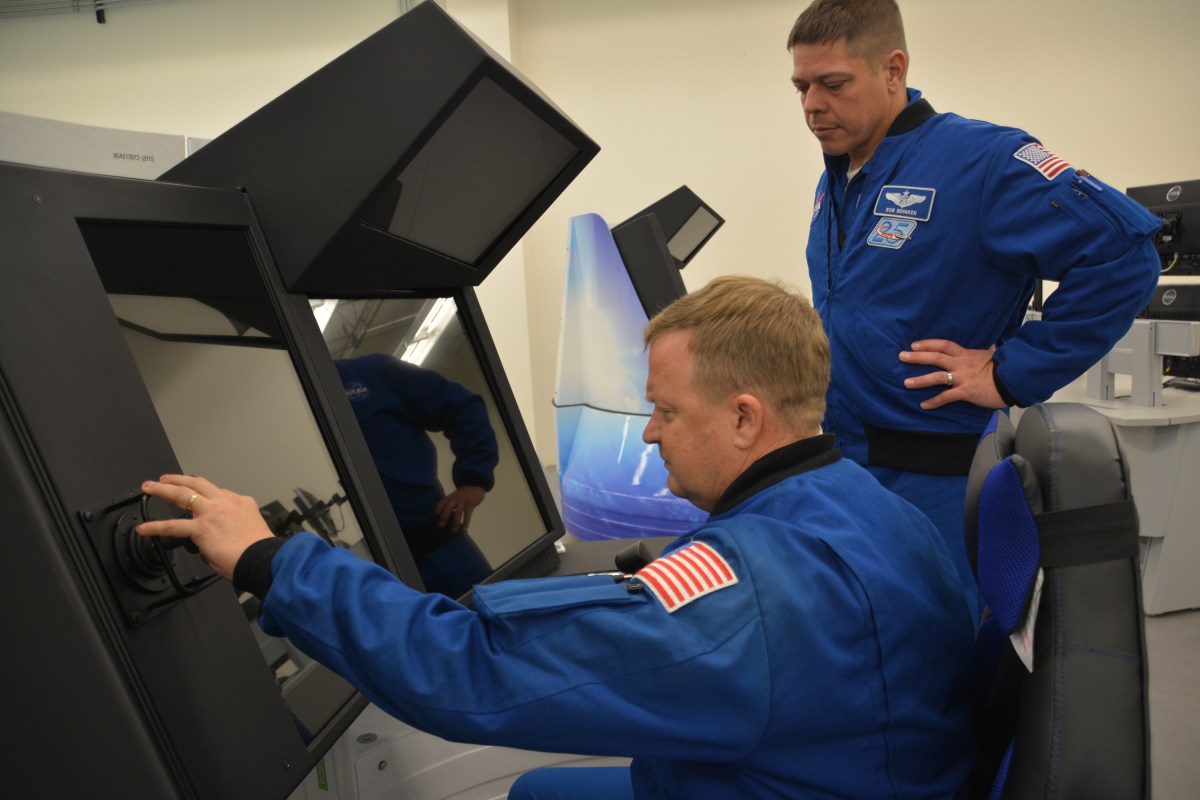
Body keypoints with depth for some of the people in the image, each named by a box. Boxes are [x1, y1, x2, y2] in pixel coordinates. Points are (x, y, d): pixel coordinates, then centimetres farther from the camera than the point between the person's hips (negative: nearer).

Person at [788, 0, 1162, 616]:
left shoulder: (983, 160, -15)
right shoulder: (836, 181, 11)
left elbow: (1124, 251, -21)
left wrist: (1012, 373, -19)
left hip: (937, 486, -7)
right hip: (839, 468, 8)